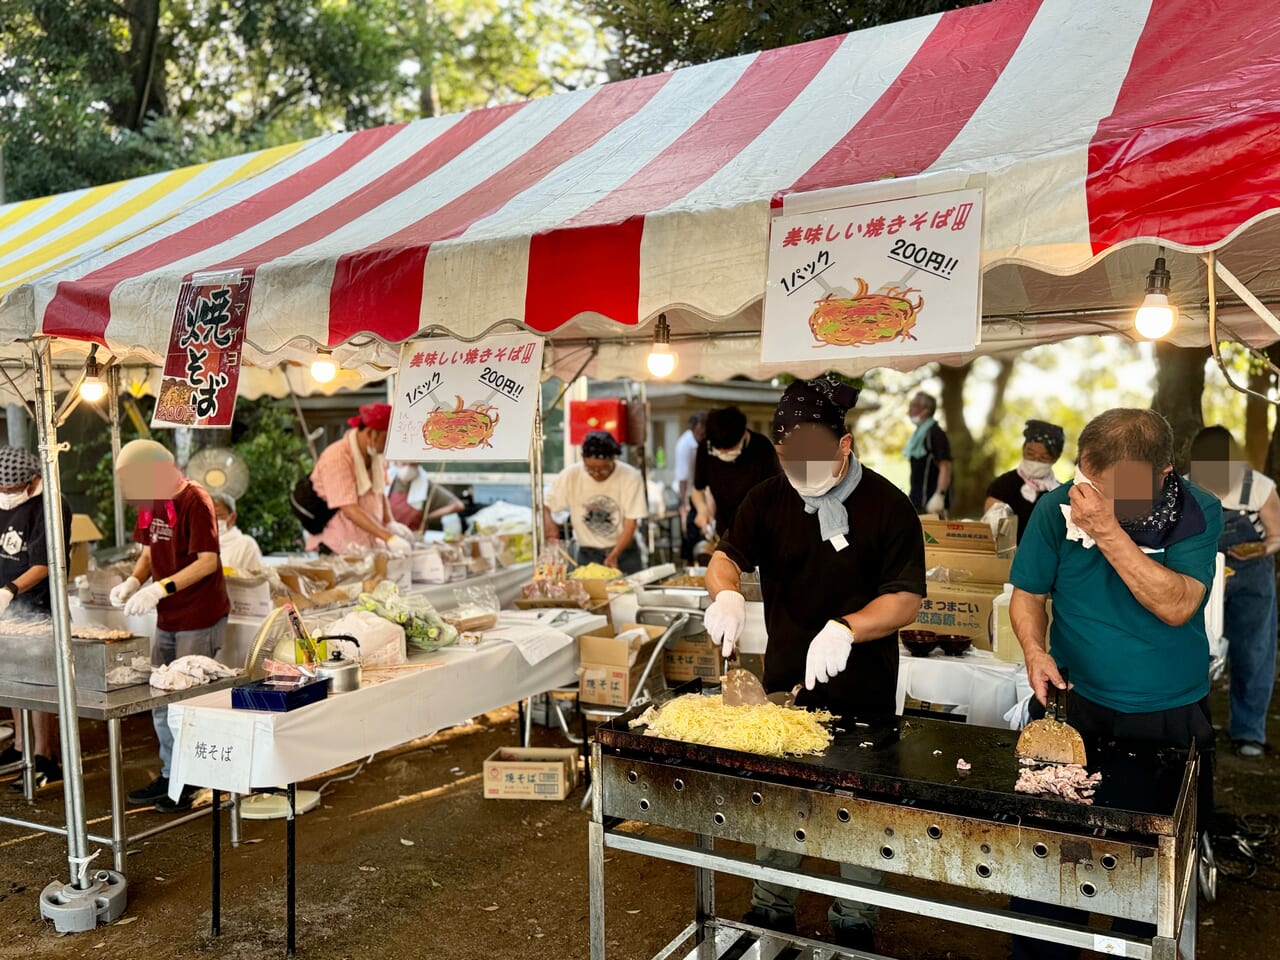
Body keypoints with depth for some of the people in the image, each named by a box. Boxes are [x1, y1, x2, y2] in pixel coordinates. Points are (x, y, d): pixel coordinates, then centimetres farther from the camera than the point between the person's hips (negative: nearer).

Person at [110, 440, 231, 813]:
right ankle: (169, 774, 30)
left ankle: (191, 781, 16)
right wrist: (133, 581, -4)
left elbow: (207, 561, -23)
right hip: (167, 619, 8)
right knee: (160, 699, 15)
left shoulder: (195, 501, -18)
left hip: (200, 620, -8)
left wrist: (159, 589, -31)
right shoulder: (151, 504, 6)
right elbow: (149, 552, 16)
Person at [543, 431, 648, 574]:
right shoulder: (570, 475, -11)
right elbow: (544, 505, -5)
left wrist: (614, 556, -24)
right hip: (587, 554, 1)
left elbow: (630, 524, -12)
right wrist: (548, 522, -28)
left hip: (624, 552, -1)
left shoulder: (631, 477, -14)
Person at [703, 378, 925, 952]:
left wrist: (845, 629, -32)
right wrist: (726, 593, -24)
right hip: (784, 685, 3)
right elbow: (726, 557, -1)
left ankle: (853, 922, 35)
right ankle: (770, 910, 37)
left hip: (862, 693, -3)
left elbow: (906, 601, -15)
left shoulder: (887, 506, -12)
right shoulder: (769, 499, -1)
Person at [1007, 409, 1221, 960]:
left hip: (1170, 718, 0)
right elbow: (1028, 594, 0)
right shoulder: (1059, 508, -9)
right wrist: (1034, 650, -19)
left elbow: (1176, 607, -24)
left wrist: (1107, 532, -31)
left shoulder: (1197, 514, -12)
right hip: (1075, 705, 1)